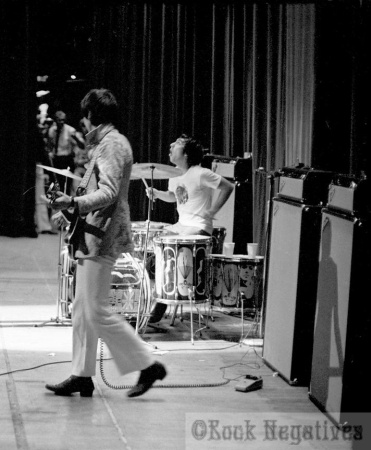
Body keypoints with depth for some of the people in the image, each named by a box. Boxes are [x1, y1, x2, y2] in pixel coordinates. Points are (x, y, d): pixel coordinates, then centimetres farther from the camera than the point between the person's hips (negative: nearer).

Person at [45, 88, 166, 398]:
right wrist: (70, 209, 25)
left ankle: (147, 365, -3)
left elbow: (108, 193, -26)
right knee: (82, 311, 11)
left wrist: (75, 202, -39)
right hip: (93, 235, 11)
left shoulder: (112, 144, -14)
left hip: (102, 238, -11)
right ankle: (82, 375, 15)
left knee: (98, 313, -9)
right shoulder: (105, 143, 18)